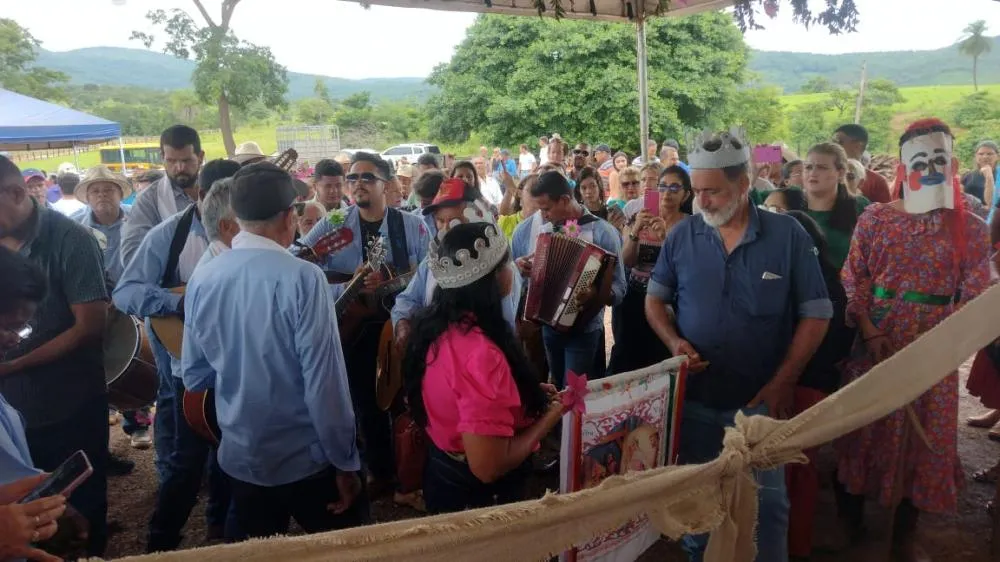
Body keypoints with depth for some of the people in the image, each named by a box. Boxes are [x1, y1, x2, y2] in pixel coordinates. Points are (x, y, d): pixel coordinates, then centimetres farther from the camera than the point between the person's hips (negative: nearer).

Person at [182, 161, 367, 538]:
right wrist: (345, 462, -11)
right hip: (308, 459, -5)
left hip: (240, 458, 5)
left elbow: (194, 376, 5)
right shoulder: (302, 277, -20)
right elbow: (323, 381, -21)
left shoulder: (202, 279, -4)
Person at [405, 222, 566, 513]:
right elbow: (488, 466, -31)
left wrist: (527, 392, 5)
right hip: (479, 496, -8)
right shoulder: (481, 354, -33)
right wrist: (553, 412, -20)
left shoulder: (435, 326, -6)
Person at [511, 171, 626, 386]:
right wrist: (516, 265, -11)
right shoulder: (531, 228, -1)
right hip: (545, 325, 5)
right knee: (555, 389, 21)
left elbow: (618, 288, -16)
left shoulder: (602, 232, -13)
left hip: (583, 330, -5)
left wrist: (598, 294, -36)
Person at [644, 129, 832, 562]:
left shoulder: (788, 235, -7)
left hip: (760, 398, -2)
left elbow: (816, 314, -4)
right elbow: (655, 299, 7)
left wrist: (784, 382, -10)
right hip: (694, 395, 3)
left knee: (767, 501, 7)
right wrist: (674, 341, -12)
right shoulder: (682, 236, -2)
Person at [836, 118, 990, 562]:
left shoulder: (970, 229, -1)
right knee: (863, 429, 9)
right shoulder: (875, 218, -1)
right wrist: (871, 333, -13)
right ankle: (849, 521, 30)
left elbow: (974, 297, -3)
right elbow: (853, 282, -2)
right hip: (875, 342, 0)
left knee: (924, 438, 9)